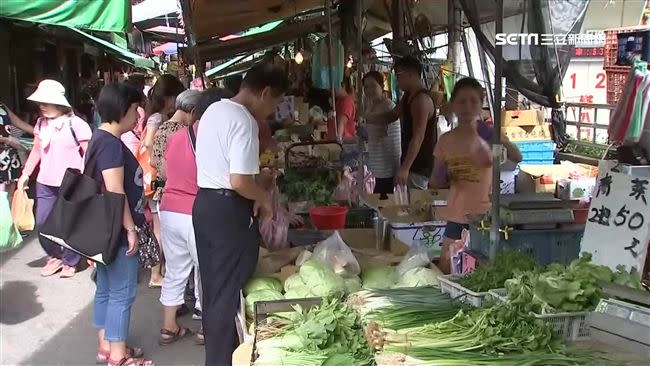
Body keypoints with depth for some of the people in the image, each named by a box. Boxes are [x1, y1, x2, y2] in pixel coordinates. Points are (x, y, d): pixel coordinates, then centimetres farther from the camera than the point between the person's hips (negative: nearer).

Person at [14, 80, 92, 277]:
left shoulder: (76, 124, -13)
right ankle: (55, 256, 30)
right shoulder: (41, 123, 6)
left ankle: (69, 261, 22)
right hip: (45, 183, 6)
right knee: (42, 223, 9)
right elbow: (36, 151, 17)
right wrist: (25, 174, 14)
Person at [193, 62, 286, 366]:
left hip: (204, 203, 10)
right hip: (229, 211, -10)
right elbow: (239, 181, -25)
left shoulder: (213, 109, 11)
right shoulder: (244, 122, -19)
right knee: (228, 292, 2)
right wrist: (264, 198, -6)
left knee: (213, 286, 19)